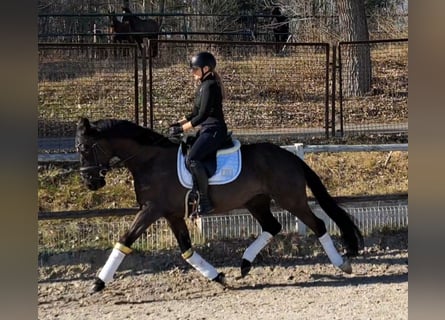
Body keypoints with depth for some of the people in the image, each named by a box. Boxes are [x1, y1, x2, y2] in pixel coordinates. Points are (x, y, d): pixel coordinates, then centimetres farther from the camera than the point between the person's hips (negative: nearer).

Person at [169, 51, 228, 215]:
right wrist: (179, 123, 8)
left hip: (214, 130, -11)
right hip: (206, 129, 11)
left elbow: (202, 115, -20)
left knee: (192, 159, -27)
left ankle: (204, 201, -23)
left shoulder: (210, 86, -14)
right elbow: (195, 113, 21)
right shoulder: (203, 85, 16)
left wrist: (181, 129, -17)